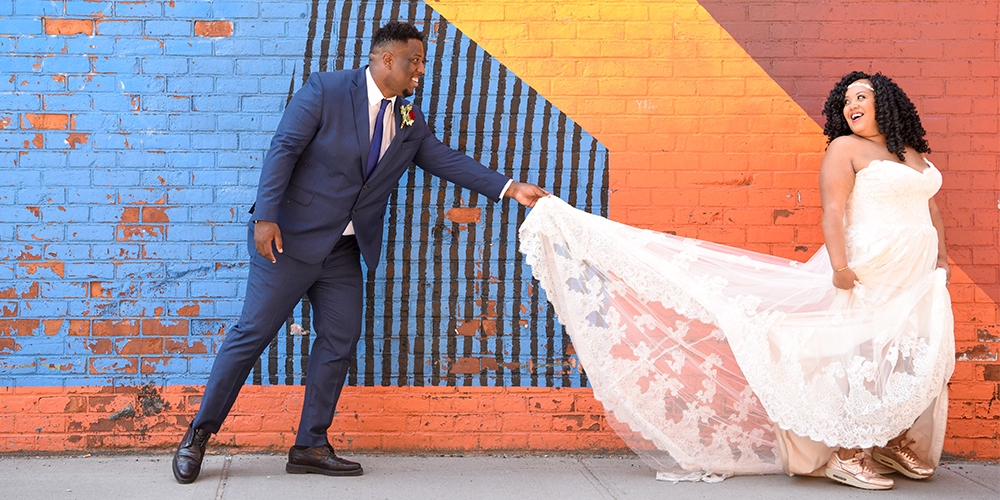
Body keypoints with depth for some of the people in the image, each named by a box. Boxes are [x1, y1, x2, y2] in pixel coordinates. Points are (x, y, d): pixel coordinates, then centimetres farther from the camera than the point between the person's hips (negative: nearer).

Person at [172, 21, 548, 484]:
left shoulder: (409, 121, 9)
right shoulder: (324, 90, -10)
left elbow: (446, 159, 7)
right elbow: (283, 150, -14)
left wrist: (510, 188, -2)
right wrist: (266, 217, -22)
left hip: (344, 252, 7)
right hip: (291, 238, -7)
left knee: (340, 341, 5)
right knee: (253, 333, -3)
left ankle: (311, 446, 15)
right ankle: (198, 435, 8)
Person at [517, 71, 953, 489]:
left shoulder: (916, 154, 17)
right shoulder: (845, 149, -4)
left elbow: (931, 209, 23)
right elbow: (833, 211, -14)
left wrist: (941, 258, 12)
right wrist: (839, 266, -25)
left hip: (920, 278, 7)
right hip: (868, 272, -7)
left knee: (916, 363, 8)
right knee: (861, 361, -7)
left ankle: (894, 446, 21)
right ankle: (846, 456, 1)